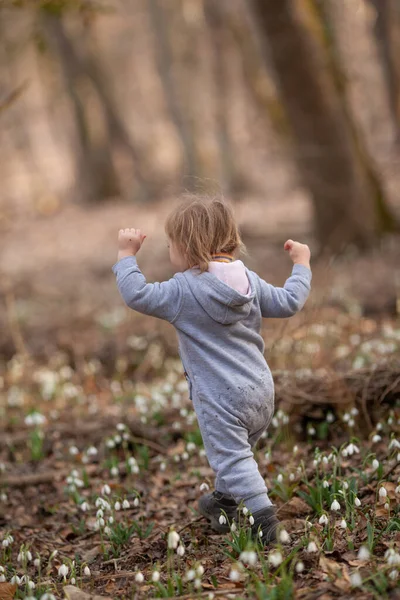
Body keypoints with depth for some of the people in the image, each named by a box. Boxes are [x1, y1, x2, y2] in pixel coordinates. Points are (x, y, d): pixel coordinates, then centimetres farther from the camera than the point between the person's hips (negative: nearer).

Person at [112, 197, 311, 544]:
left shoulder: (183, 290, -13)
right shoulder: (249, 281, 4)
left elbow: (136, 295, -14)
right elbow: (289, 303, 10)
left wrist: (127, 254, -2)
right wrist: (302, 264, 25)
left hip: (220, 397, -7)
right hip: (261, 390, 7)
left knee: (231, 456, -1)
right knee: (238, 449, 24)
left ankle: (262, 511, -13)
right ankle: (224, 502, 43)